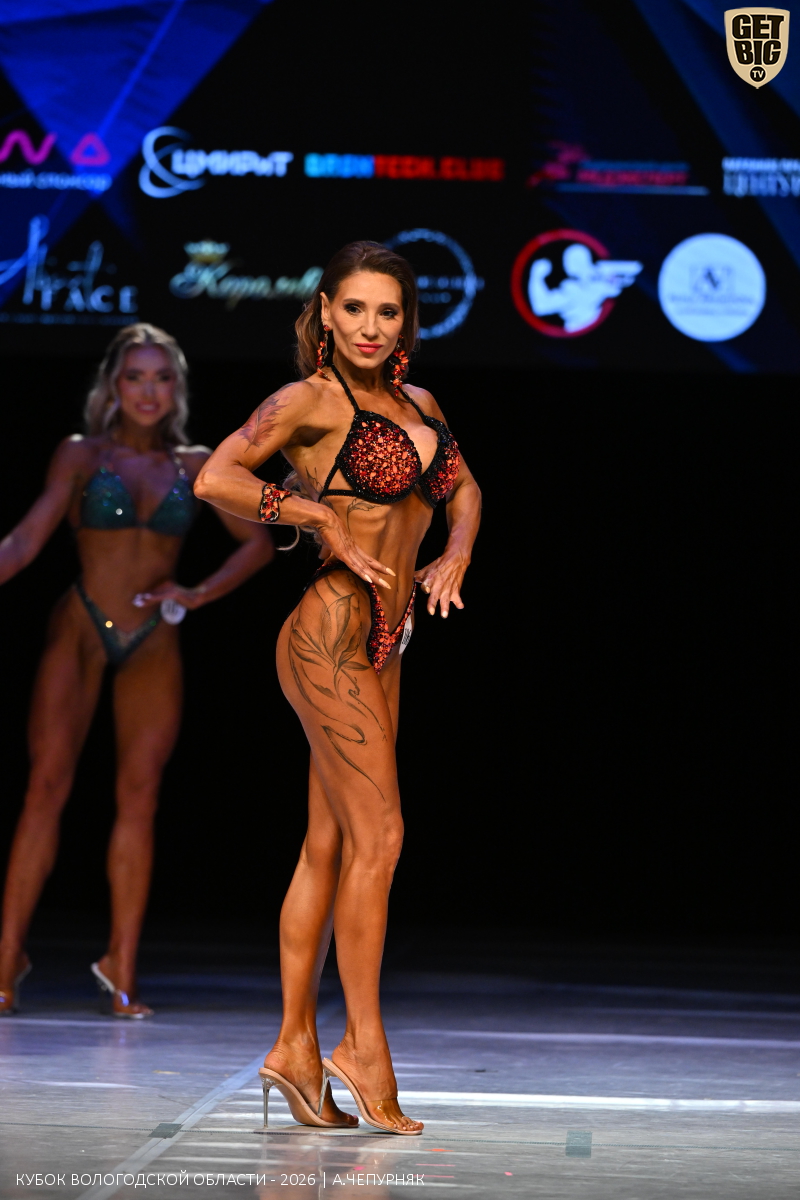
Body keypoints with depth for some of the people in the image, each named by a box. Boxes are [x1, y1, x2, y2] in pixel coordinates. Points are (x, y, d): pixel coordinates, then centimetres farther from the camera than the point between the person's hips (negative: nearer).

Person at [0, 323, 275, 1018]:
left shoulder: (194, 466, 8)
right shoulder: (82, 456, 3)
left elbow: (257, 544, 14)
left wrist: (198, 596, 1)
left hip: (153, 646, 2)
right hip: (80, 630, -2)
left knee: (139, 796, -3)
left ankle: (122, 967, 0)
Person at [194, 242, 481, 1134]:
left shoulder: (418, 404, 14)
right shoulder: (312, 400, -7)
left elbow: (464, 490, 28)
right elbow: (215, 477, -17)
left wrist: (454, 554, 9)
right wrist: (322, 517, -15)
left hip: (383, 645, 7)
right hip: (331, 632, -7)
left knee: (331, 846, 8)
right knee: (377, 836, -9)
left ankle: (296, 1046, 11)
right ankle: (364, 1048, -3)